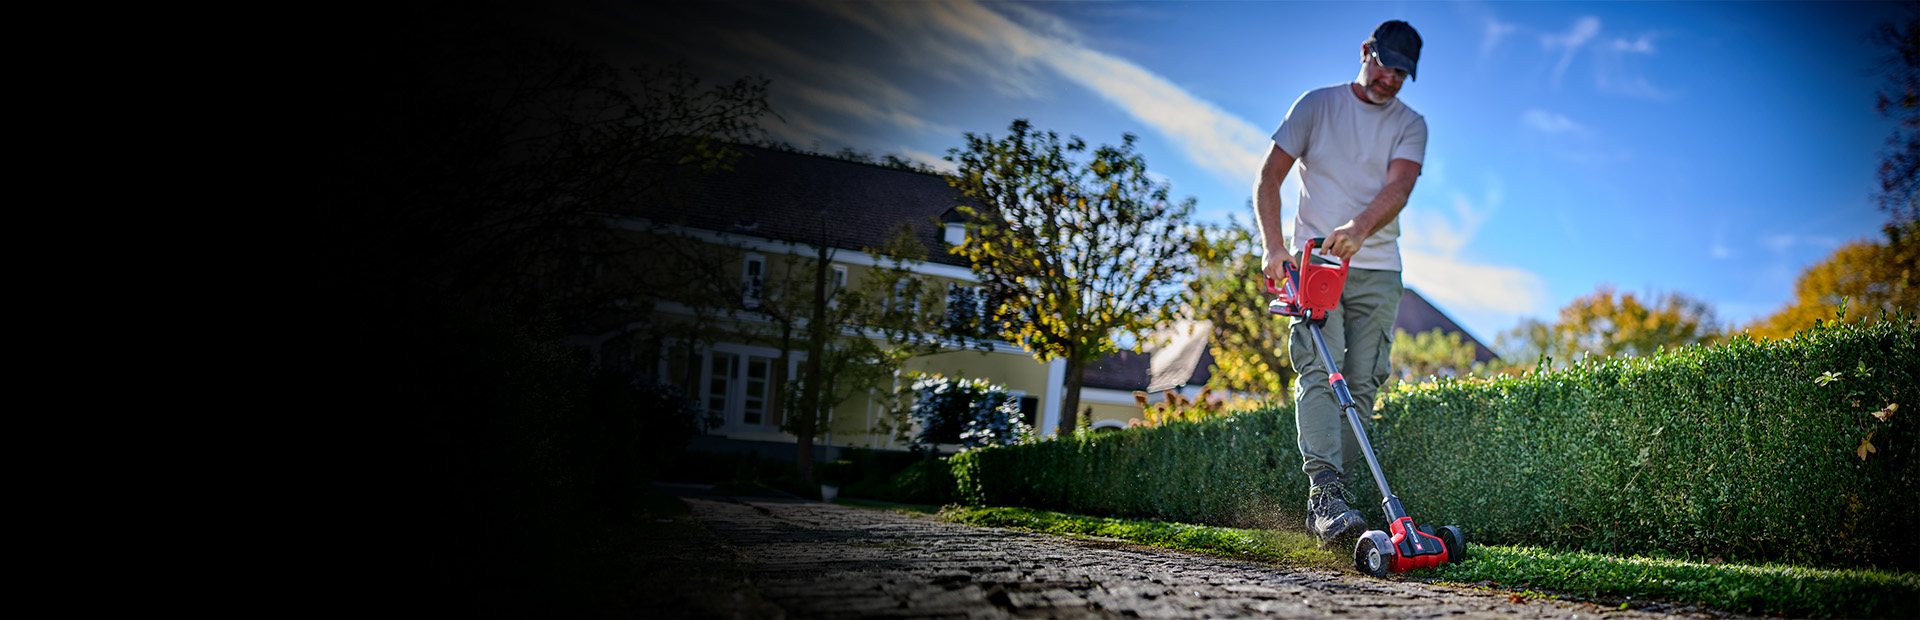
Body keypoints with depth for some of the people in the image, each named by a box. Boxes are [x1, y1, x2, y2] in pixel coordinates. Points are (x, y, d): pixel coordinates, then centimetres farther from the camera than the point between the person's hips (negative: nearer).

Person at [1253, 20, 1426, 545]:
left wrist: (1359, 227, -32)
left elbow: (1398, 188, -11)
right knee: (1319, 371, -18)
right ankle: (1324, 492, -27)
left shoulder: (1410, 125, 8)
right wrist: (1273, 246, -13)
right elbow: (1269, 177, 1)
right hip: (1312, 261, -2)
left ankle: (1328, 503, 3)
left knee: (1361, 384, -2)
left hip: (1376, 270, 2)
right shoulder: (1316, 105, 6)